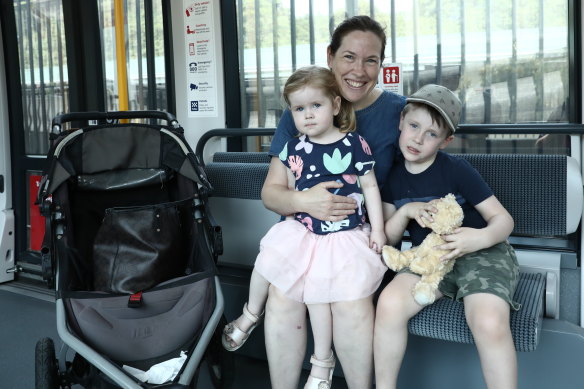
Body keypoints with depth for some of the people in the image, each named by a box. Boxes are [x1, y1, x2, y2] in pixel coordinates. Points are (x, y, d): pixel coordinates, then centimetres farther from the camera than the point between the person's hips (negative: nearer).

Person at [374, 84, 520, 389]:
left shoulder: (457, 169, -9)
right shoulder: (394, 175, 3)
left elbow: (503, 218, -8)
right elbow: (388, 238, 6)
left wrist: (482, 237, -30)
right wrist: (406, 211, -13)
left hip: (481, 253, -3)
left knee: (490, 323, -32)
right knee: (389, 303, -25)